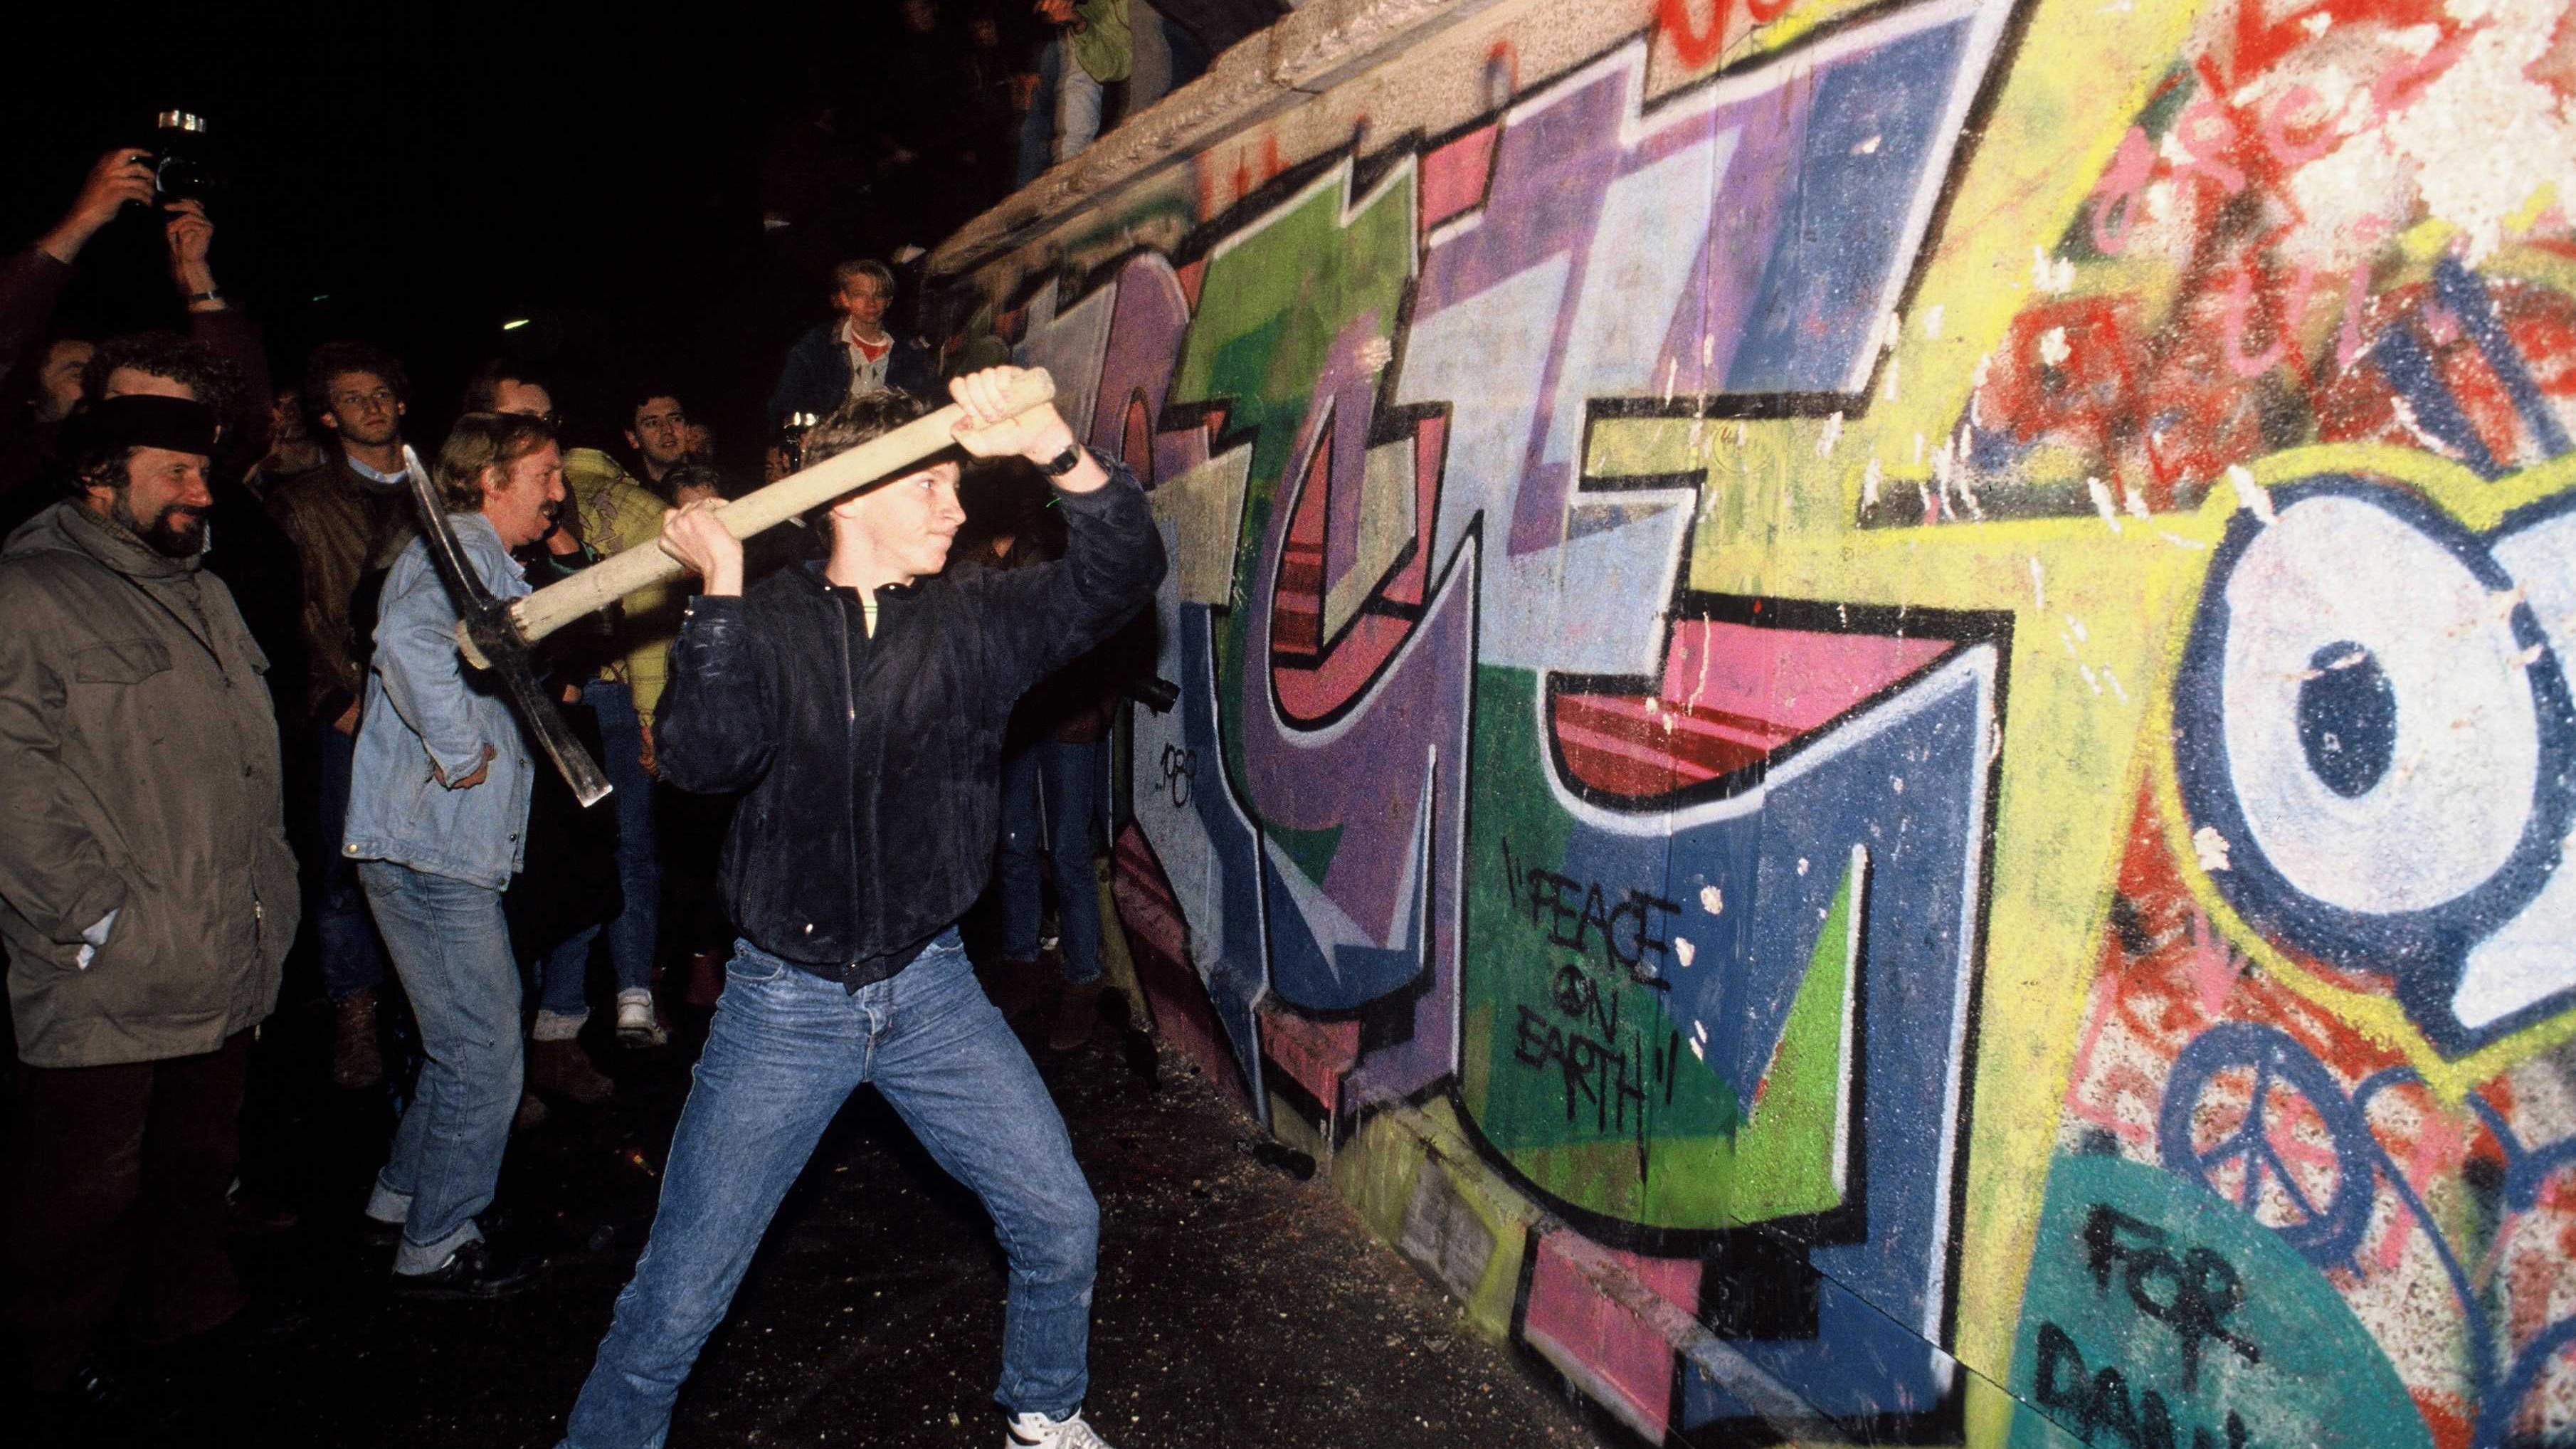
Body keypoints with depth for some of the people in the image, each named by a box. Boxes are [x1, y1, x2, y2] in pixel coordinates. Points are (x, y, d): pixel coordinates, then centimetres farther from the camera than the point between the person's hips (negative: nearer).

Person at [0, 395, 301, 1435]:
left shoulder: (203, 593, 16)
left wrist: (266, 898, 15)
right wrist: (95, 918, -19)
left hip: (227, 962, 7)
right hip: (106, 983, -7)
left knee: (201, 1161, 21)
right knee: (89, 1184, 6)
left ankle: (189, 1312, 39)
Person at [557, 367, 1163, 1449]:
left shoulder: (972, 619, -1)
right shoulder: (761, 623, -6)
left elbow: (1124, 566, -14)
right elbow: (704, 758, -23)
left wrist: (1047, 442, -28)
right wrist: (719, 589, -28)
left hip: (931, 992, 2)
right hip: (784, 1000, -2)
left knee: (1061, 1226, 6)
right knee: (677, 1298, 2)